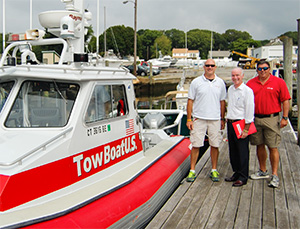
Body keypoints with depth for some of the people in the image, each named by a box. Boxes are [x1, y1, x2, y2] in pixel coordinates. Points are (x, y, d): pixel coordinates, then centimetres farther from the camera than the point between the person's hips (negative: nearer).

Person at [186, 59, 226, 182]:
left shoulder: (220, 83, 8)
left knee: (215, 145, 6)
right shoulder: (196, 82, 1)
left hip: (215, 119, 2)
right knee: (195, 145, 0)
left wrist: (223, 119, 11)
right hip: (199, 119, -2)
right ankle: (192, 171, 10)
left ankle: (214, 170, 20)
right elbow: (190, 101, 1)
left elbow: (222, 102, 13)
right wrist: (188, 119, -4)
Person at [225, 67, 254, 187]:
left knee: (242, 151, -1)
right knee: (233, 150, 12)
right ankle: (236, 173, 25)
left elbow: (249, 110, -13)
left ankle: (243, 177, 7)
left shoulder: (247, 91, -10)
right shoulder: (230, 89, 13)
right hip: (230, 123, 7)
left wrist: (246, 128, -16)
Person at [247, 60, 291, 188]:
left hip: (271, 119, -4)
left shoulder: (279, 82, 0)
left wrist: (285, 118, -7)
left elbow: (285, 100, -1)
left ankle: (275, 176, 2)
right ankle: (263, 171, 27)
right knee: (259, 146, 12)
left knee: (273, 147, -4)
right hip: (255, 119, 4)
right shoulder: (251, 83, 8)